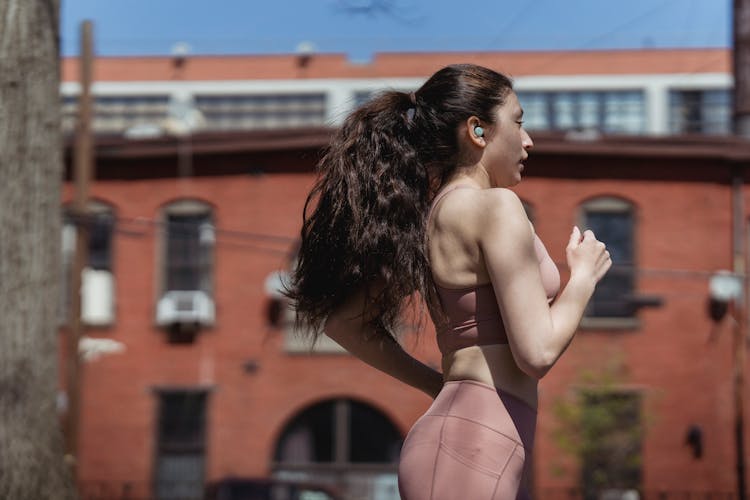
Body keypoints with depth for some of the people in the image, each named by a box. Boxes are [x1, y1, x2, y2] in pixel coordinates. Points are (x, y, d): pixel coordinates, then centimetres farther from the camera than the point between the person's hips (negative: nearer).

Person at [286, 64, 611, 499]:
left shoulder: (430, 215, 16)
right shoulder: (495, 207, -9)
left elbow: (342, 319, 22)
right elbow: (537, 353, -15)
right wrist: (585, 275, 1)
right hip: (472, 451, -10)